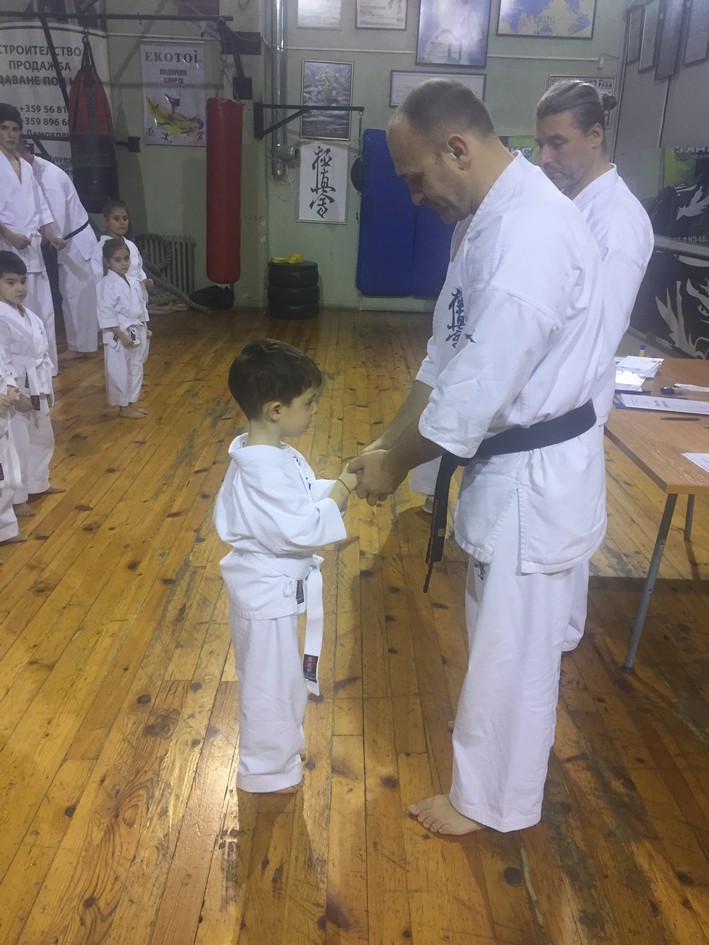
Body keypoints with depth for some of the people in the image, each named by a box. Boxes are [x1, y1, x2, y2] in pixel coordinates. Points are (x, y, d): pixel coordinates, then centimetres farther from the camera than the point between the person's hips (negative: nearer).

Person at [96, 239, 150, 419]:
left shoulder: (134, 282, 8)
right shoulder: (107, 285, -15)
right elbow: (107, 315, -19)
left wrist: (145, 330, 12)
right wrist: (122, 336, -21)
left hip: (137, 334, 8)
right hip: (118, 336, -8)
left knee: (136, 369, 16)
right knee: (119, 372, 2)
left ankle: (132, 403, 30)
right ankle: (123, 407, 14)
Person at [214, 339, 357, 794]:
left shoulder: (276, 453, 1)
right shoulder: (260, 470, -30)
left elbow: (304, 498, 8)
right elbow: (300, 530, -31)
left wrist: (344, 480, -6)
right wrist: (344, 488, -24)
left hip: (283, 585, 10)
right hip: (270, 593, -10)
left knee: (285, 678, 27)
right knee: (271, 684, 11)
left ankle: (281, 747, 48)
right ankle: (267, 769, 32)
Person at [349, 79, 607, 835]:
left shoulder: (531, 233, -28)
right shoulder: (493, 215, 6)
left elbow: (478, 386, -27)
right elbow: (447, 350, 10)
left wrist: (397, 464, -13)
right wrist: (391, 443, 5)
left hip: (535, 474, -9)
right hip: (508, 457, 10)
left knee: (512, 643, 8)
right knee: (496, 626, 26)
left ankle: (491, 800, 31)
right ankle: (489, 739, 50)